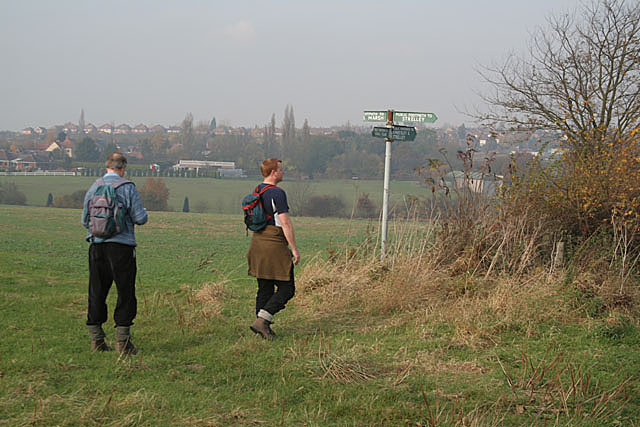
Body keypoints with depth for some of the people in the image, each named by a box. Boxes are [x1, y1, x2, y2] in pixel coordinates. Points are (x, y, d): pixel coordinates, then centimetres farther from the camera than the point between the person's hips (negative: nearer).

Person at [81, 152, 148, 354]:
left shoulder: (93, 188, 7)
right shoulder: (127, 188, -6)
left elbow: (85, 220, 11)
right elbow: (140, 218, -8)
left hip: (97, 245, 4)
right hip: (121, 246, -4)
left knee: (96, 293, 11)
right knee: (126, 294, 2)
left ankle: (96, 339, 13)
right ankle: (122, 341, -2)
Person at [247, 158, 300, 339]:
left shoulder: (257, 191, 13)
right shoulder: (277, 193, -15)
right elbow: (285, 223, -18)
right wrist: (294, 249, -13)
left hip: (258, 243, 9)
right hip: (275, 244, -9)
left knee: (265, 288, 12)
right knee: (286, 288, -2)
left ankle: (264, 327, 11)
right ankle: (262, 320, -13)